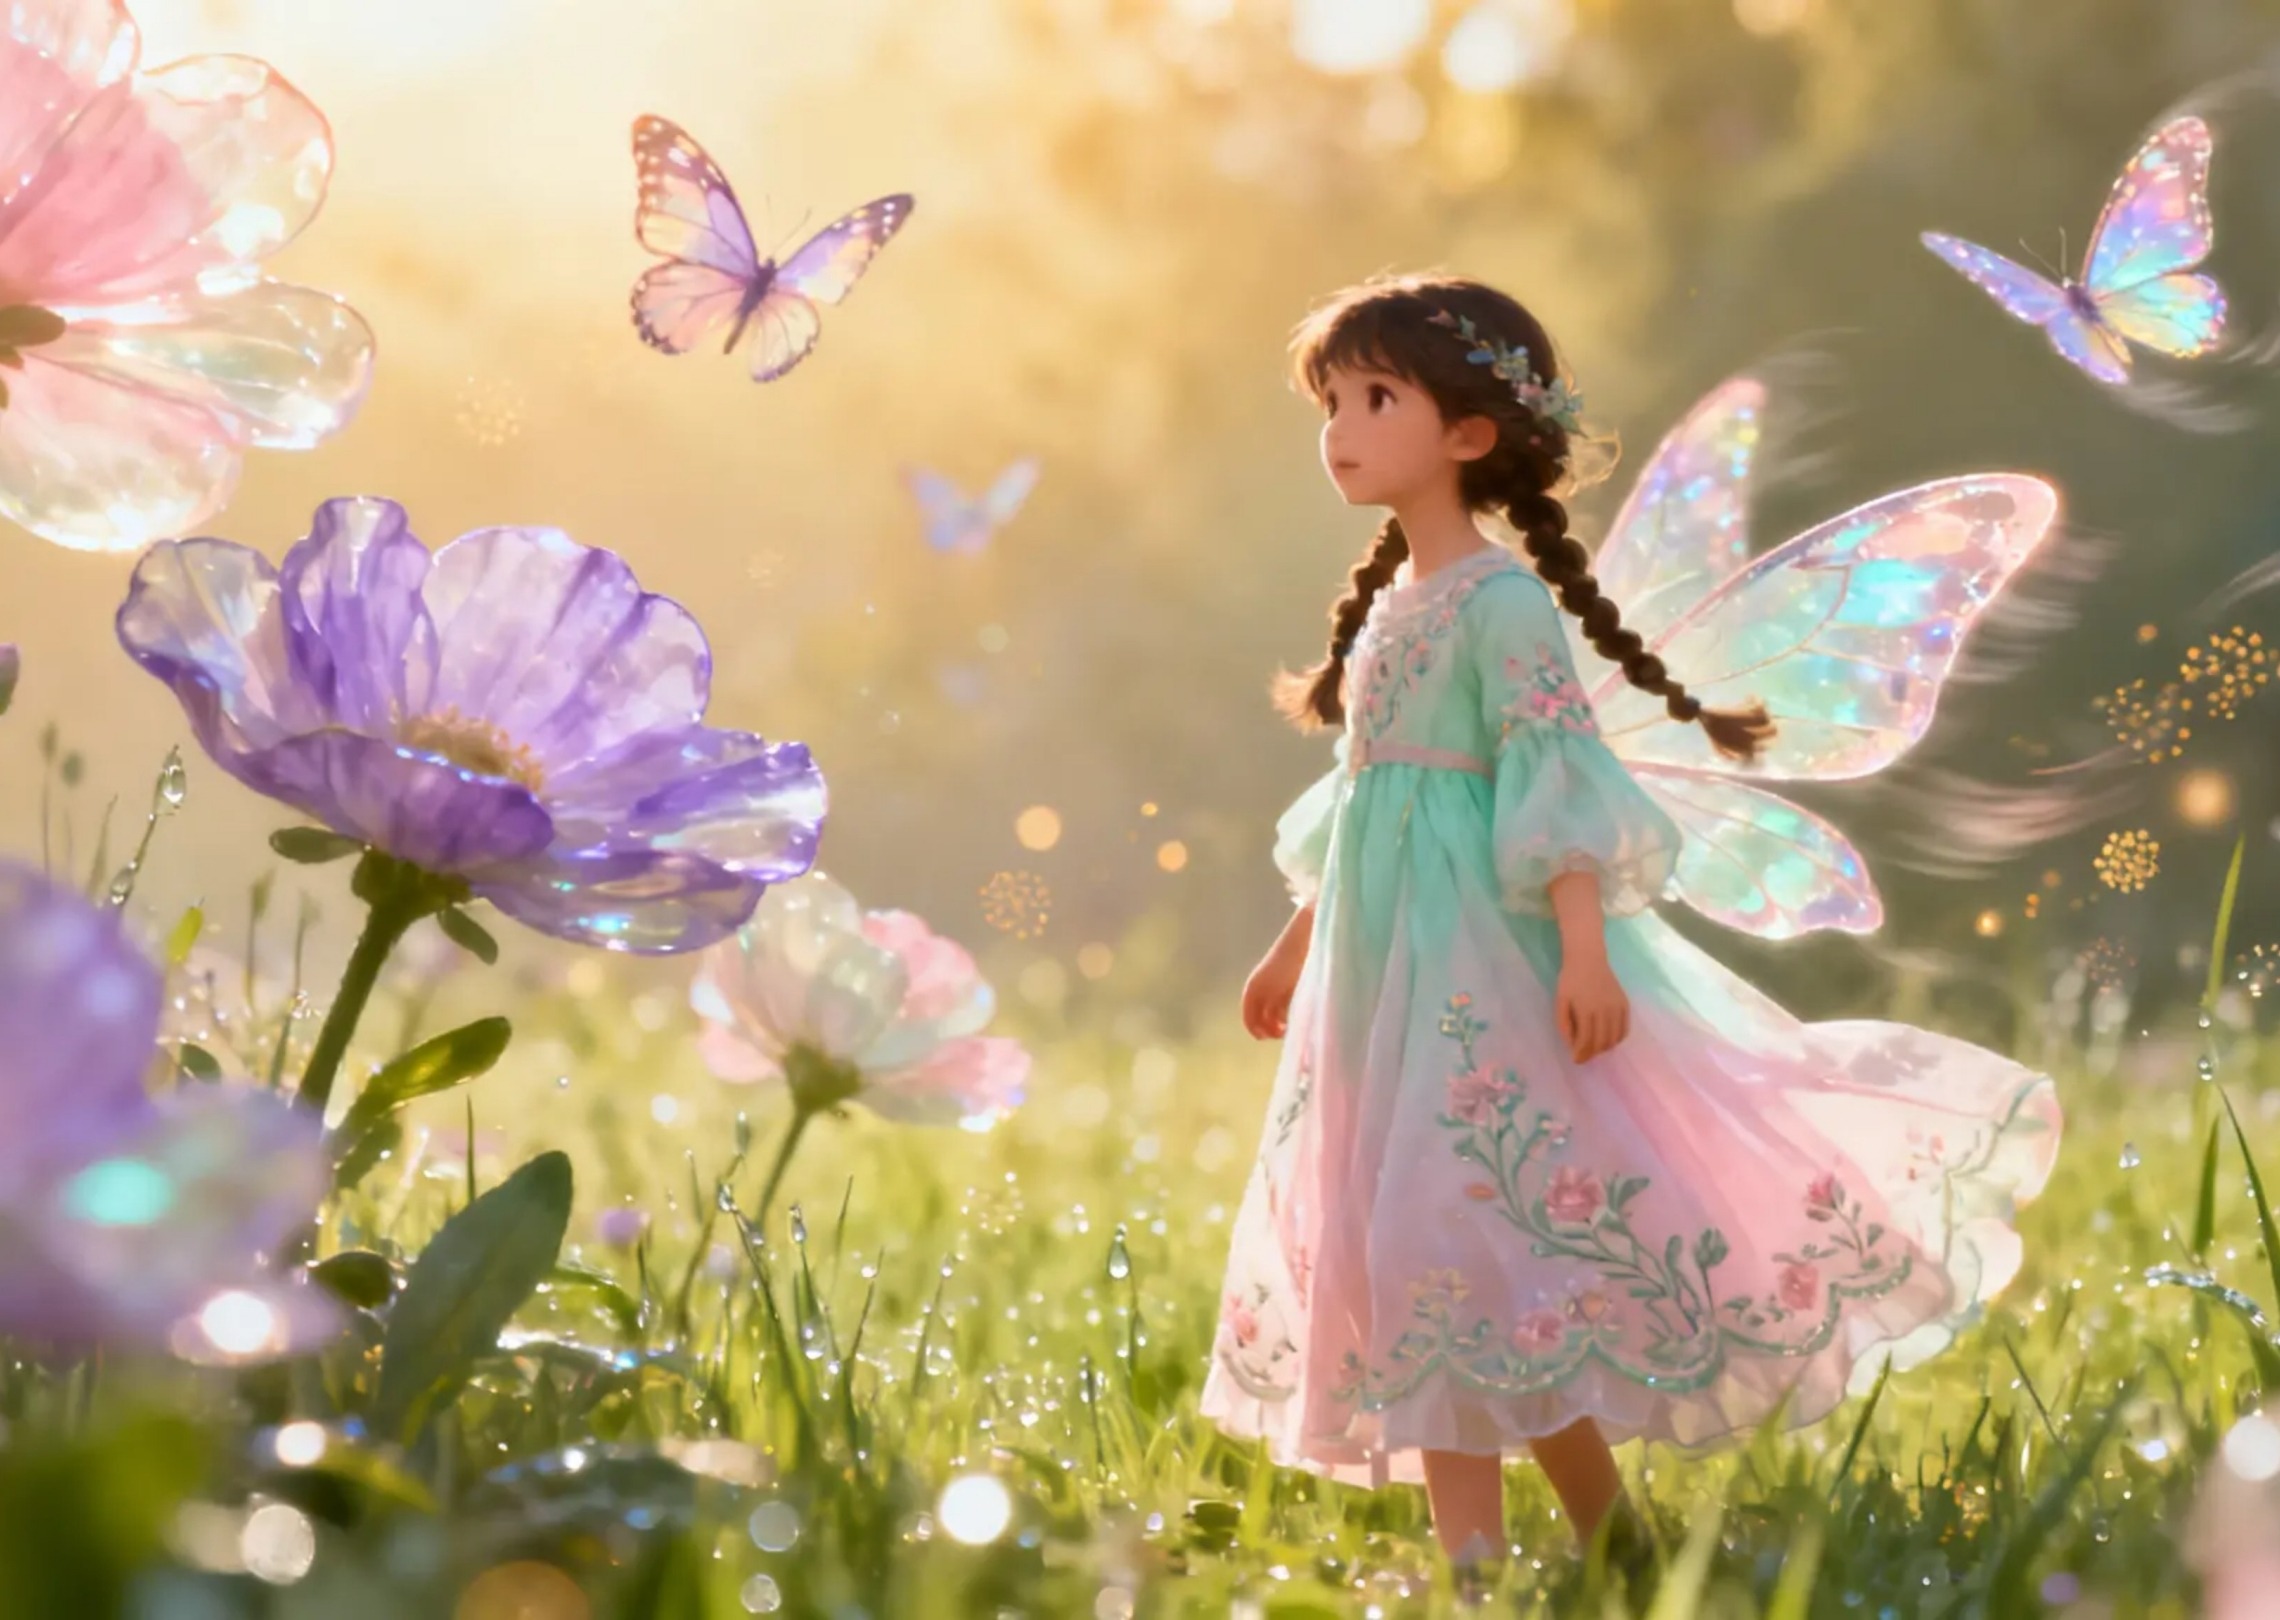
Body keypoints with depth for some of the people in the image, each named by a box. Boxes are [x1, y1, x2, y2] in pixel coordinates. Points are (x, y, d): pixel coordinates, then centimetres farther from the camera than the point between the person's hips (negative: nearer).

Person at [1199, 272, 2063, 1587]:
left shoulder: (1502, 602, -10)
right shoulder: (1389, 605, 16)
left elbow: (1555, 775, -17)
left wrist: (1586, 946, -26)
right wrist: (1297, 942, 29)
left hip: (1486, 965, -8)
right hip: (1384, 974, 9)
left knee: (1499, 1245, -11)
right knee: (1417, 1274, 6)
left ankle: (1612, 1531, 1)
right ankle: (1470, 1558, 11)